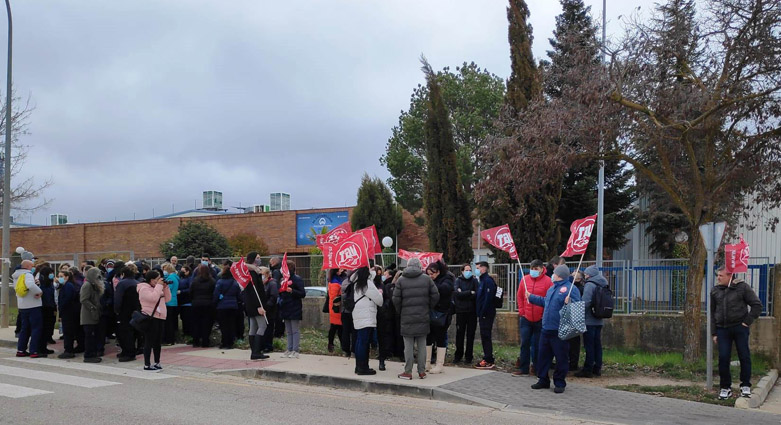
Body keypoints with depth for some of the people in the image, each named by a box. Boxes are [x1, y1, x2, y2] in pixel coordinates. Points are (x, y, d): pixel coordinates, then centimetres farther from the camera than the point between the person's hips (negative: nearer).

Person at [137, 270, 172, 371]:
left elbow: (167, 299, 15)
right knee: (149, 342, -6)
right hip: (150, 318, -9)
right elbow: (153, 298, -25)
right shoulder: (144, 289, -9)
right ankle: (147, 365, -2)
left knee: (158, 342, 12)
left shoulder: (157, 288, 18)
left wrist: (165, 287, 4)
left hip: (160, 317, 9)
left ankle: (157, 363, 19)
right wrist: (159, 285, -17)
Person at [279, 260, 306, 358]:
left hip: (294, 309, -8)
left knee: (295, 330, -3)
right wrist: (280, 291, 6)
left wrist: (292, 291, -25)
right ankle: (289, 350, 17)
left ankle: (295, 351, -1)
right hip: (286, 309, 8)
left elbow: (302, 294, -13)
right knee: (288, 331, 11)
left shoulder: (297, 279, -9)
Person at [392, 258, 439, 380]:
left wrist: (400, 312, 10)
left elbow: (396, 299, -5)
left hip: (407, 318, -1)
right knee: (422, 345, 8)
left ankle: (408, 372, 6)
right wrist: (428, 308, 12)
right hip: (423, 318, 1)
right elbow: (435, 295, 0)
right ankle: (422, 371, 11)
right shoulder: (426, 278, 1)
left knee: (408, 345, 3)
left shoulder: (401, 280, -2)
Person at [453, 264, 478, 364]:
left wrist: (463, 294, -11)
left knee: (470, 335, 3)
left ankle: (468, 356, 11)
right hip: (460, 311, 0)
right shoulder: (458, 281, 5)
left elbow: (477, 294, -8)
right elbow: (457, 293, -11)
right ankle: (458, 355, 15)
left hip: (472, 311, 0)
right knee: (459, 334, 3)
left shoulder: (474, 280, 6)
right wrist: (470, 293, -10)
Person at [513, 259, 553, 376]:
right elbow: (519, 297, 10)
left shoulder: (547, 281, -7)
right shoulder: (525, 279, 4)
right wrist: (521, 312, 5)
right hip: (526, 318, 3)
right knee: (525, 344, 5)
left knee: (537, 345, 5)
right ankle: (524, 368, 13)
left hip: (540, 319, -3)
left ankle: (536, 368, 17)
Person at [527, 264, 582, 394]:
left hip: (560, 331, -8)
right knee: (543, 355, 13)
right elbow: (545, 301, 32)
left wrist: (569, 302, -37)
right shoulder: (552, 288, 17)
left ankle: (560, 383, 13)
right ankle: (543, 380, 24)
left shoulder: (570, 288, -11)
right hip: (546, 329, 8)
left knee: (561, 357, 2)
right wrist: (531, 297, 39)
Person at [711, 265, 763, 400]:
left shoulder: (742, 287, -2)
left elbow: (757, 305, 1)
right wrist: (714, 333, 8)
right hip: (722, 329, 3)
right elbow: (712, 313, 12)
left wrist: (747, 321, -7)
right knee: (723, 358, 0)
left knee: (744, 357, 2)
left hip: (740, 328, -2)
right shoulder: (715, 291, 8)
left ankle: (745, 386, 16)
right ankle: (725, 388, 10)